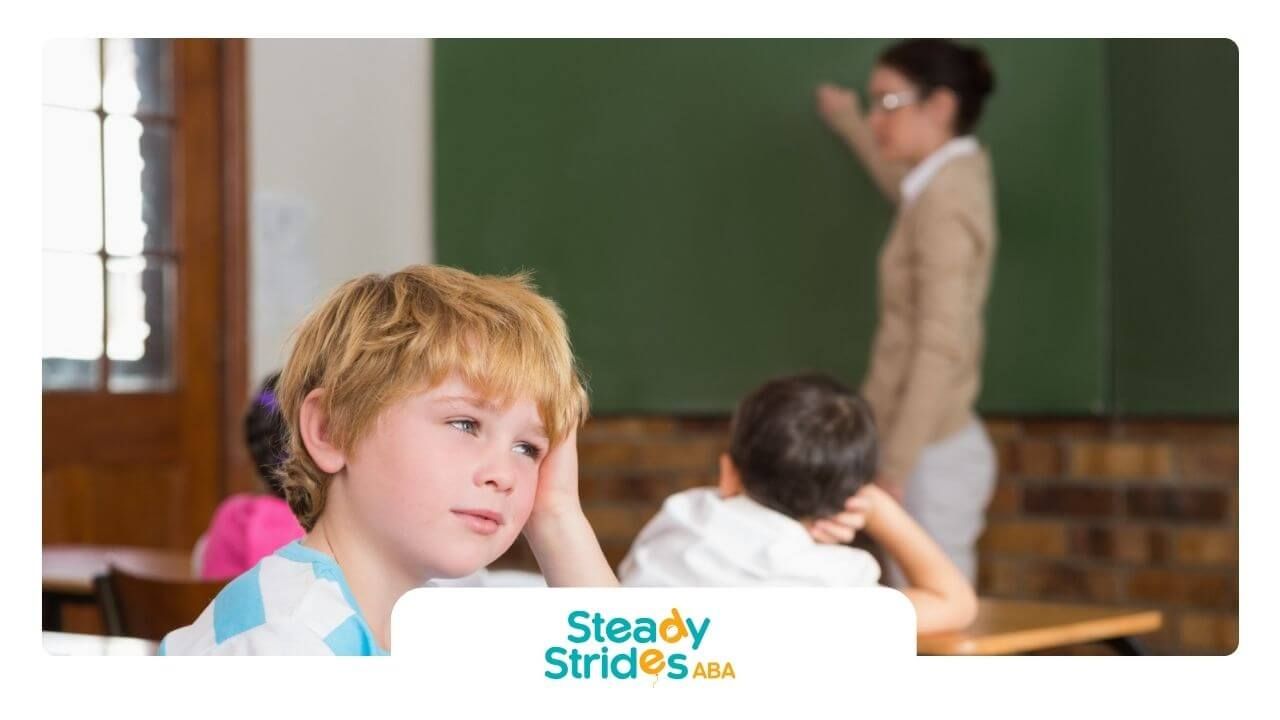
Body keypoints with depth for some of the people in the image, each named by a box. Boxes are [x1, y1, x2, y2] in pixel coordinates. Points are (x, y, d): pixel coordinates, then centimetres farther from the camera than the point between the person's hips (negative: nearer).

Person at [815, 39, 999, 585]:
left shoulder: (946, 200, -15)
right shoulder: (953, 176, 12)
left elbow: (940, 347, -22)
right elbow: (904, 182, 40)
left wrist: (895, 469, -24)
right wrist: (849, 124, 55)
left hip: (931, 454, -9)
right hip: (932, 446, 9)